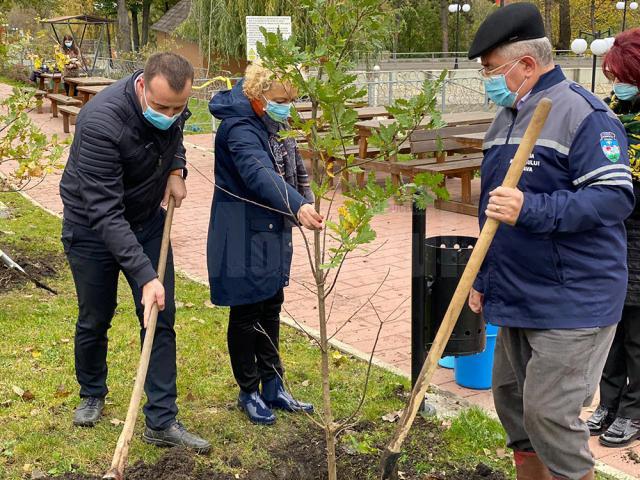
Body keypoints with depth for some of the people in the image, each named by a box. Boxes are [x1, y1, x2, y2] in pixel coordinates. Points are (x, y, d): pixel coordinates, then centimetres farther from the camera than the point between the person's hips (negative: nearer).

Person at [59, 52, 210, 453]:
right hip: (92, 228, -5)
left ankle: (162, 422, 8)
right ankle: (92, 395, 38)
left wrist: (176, 170, -6)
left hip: (148, 220, 5)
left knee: (162, 319, 1)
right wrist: (145, 276, -39)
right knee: (95, 320, 10)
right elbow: (105, 214, -36)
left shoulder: (173, 103, -14)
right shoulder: (102, 122, -35)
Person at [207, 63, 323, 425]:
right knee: (246, 314, 5)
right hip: (243, 236, -9)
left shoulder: (278, 126, 7)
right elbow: (259, 174, -38)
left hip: (274, 232, 9)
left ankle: (273, 387, 29)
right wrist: (297, 206, -51)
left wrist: (307, 203, -2)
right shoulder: (239, 128, -21)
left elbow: (296, 168, 15)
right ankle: (249, 392, 21)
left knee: (271, 309, 16)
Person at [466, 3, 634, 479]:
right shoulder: (505, 119, 13)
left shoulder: (583, 113, -15)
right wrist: (483, 278, 20)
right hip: (516, 297, 9)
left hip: (571, 304, -9)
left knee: (548, 414, -7)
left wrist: (530, 210, -32)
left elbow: (616, 197, -23)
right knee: (511, 399, 17)